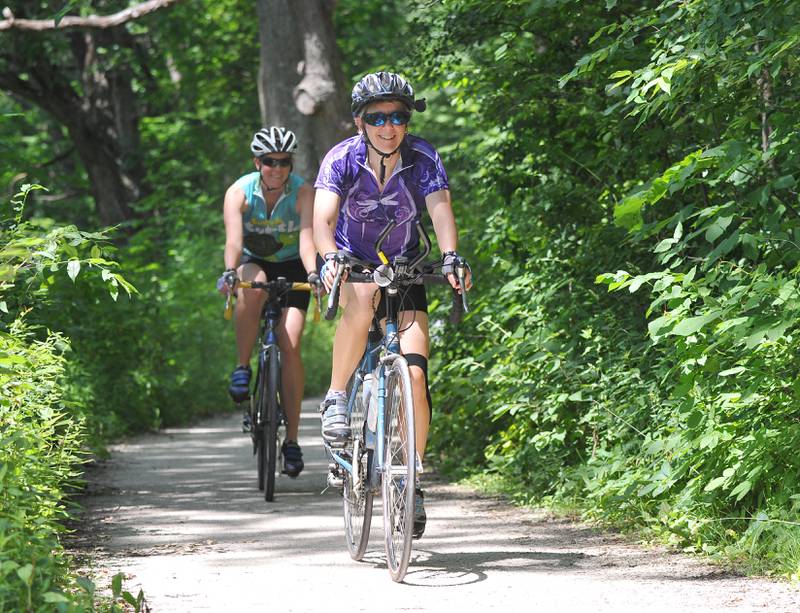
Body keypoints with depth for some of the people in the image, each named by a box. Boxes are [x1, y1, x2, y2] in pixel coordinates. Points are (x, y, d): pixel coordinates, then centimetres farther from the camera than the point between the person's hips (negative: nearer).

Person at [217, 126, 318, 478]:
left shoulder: (303, 193, -19)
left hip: (291, 268, 0)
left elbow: (307, 238, -32)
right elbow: (233, 239, -31)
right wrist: (229, 272, -50)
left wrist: (313, 273, -50)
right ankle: (242, 368, -24)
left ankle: (291, 440, -11)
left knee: (290, 345, -15)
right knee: (253, 285, -38)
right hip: (253, 264, 1)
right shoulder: (239, 192, -18)